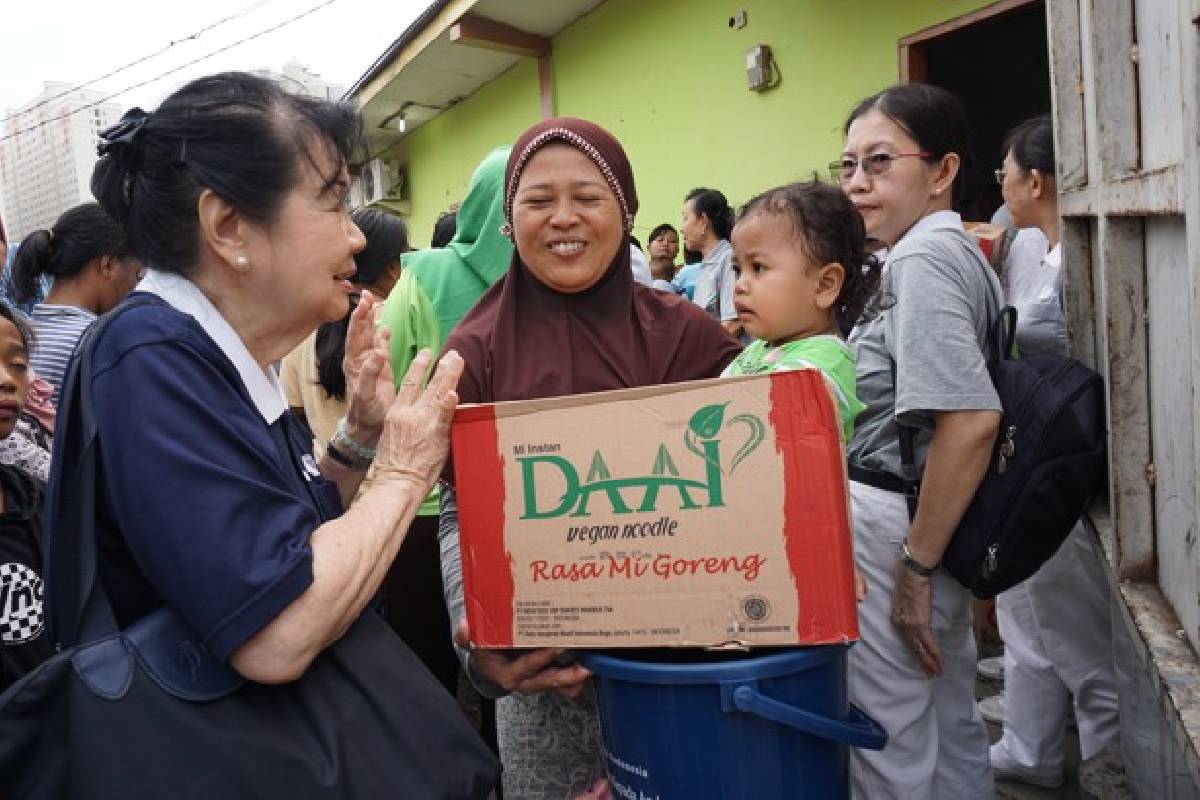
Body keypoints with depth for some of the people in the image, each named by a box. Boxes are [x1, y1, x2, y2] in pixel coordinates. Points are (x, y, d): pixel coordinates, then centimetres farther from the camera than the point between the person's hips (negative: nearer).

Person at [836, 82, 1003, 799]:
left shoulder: (922, 258, -18)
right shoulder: (959, 250, 11)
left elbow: (971, 418, -28)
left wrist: (916, 563, -21)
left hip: (895, 522, -10)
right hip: (941, 525, 10)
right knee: (950, 729, 23)